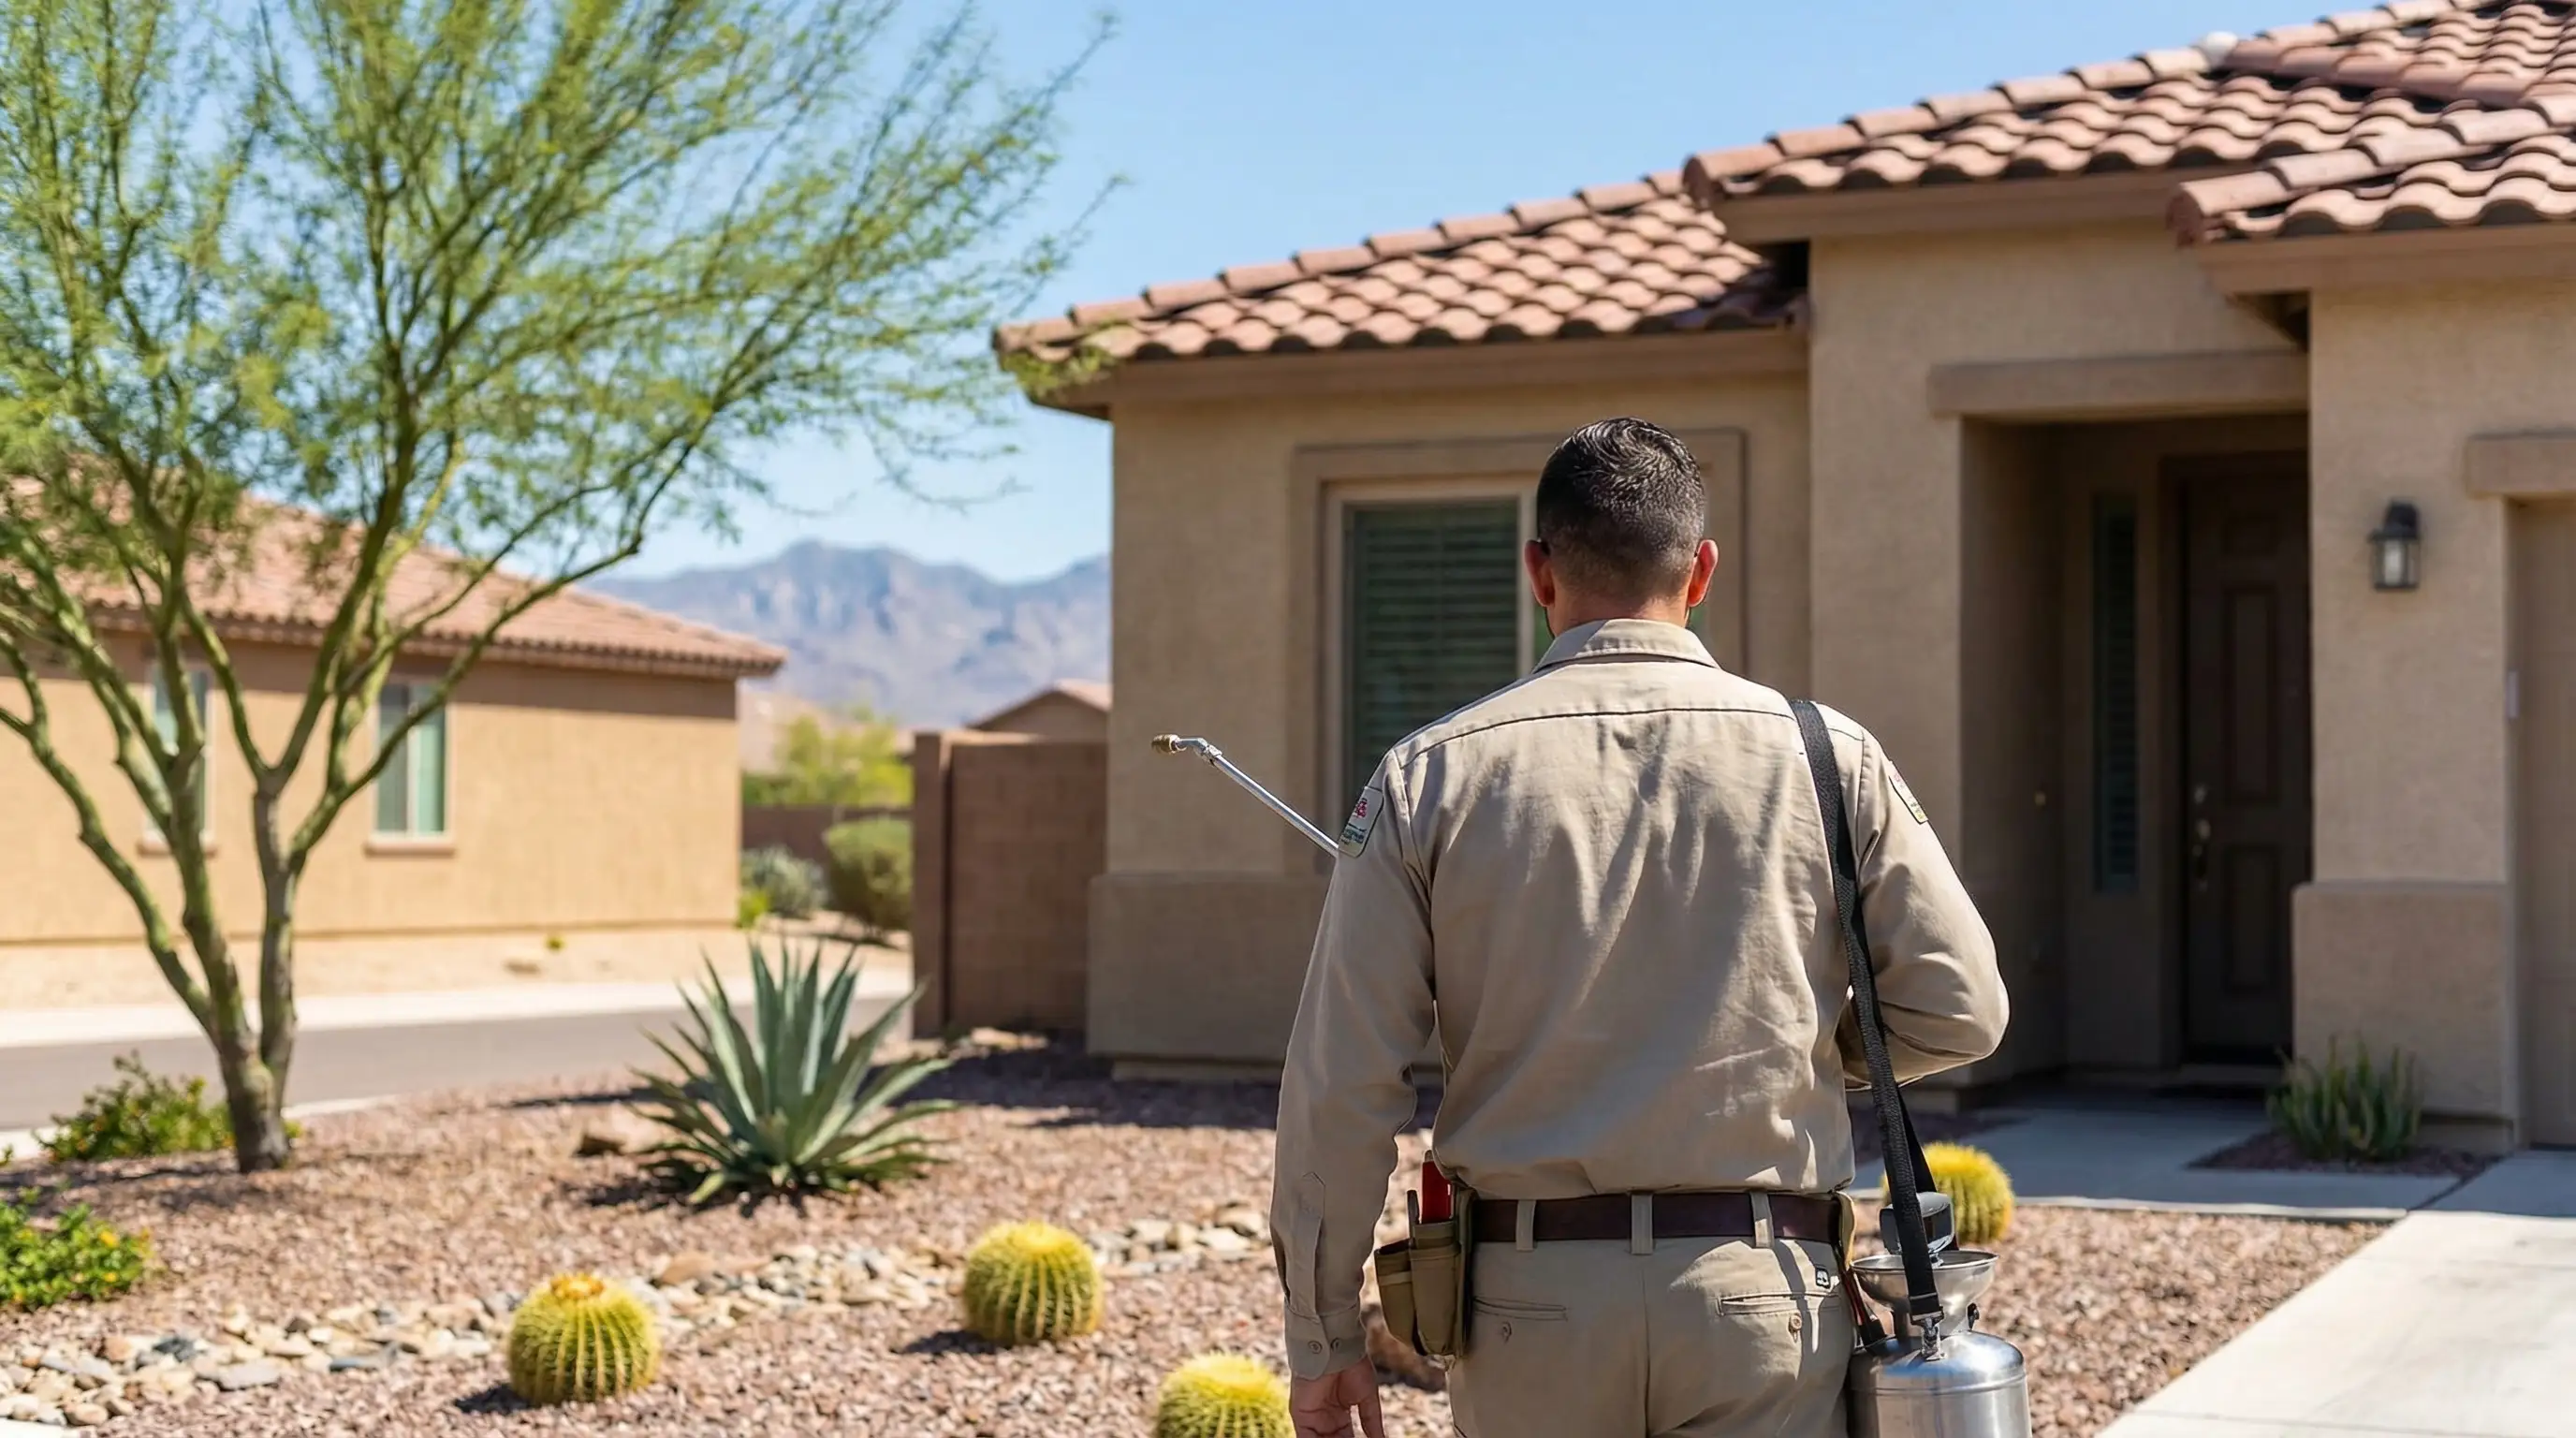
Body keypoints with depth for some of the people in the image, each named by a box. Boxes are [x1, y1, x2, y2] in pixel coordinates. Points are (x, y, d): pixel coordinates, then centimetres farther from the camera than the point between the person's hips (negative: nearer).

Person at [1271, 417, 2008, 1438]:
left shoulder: (1434, 775, -1)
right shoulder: (1826, 758, 0)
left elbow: (1341, 1086, -2)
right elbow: (1959, 1010, 3)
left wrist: (1322, 1335, 6)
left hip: (1527, 1294, 1)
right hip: (1762, 1301, 0)